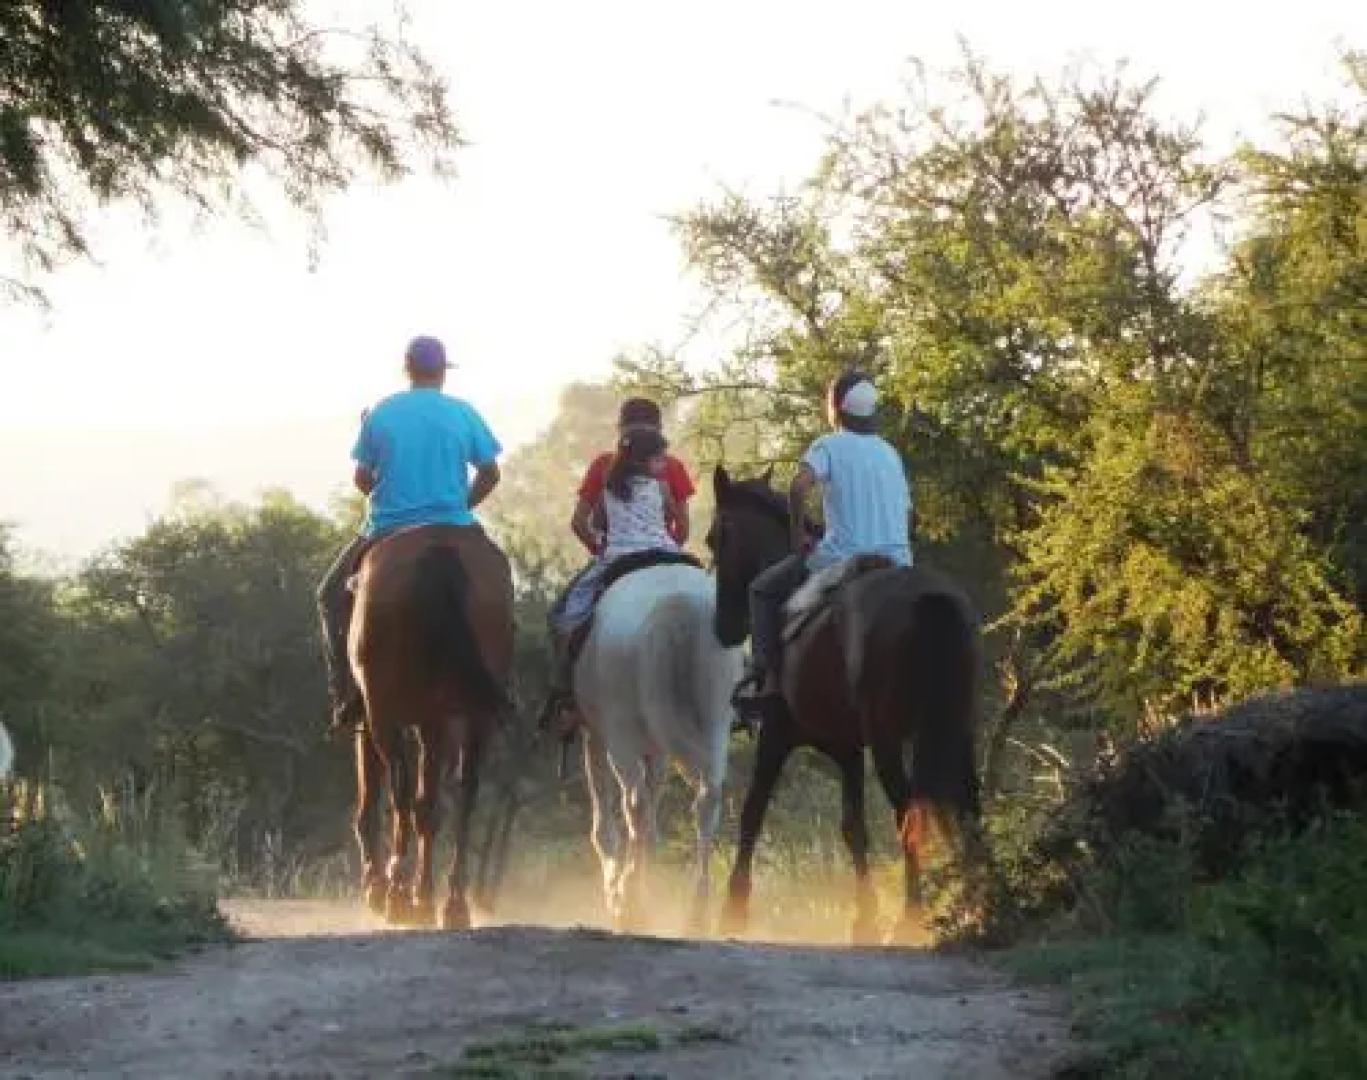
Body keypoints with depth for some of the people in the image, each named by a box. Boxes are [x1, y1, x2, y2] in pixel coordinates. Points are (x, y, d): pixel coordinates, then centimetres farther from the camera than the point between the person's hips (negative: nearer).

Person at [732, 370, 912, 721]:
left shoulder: (830, 446, -3)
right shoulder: (891, 454, 17)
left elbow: (798, 486, -20)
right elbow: (906, 511, 21)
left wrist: (799, 536, -7)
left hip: (843, 559, -5)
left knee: (764, 590, 14)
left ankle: (768, 681, 3)